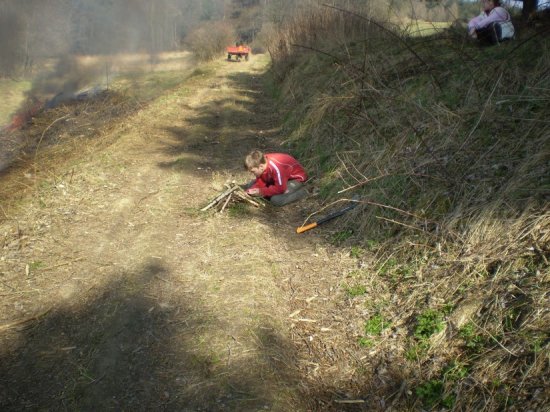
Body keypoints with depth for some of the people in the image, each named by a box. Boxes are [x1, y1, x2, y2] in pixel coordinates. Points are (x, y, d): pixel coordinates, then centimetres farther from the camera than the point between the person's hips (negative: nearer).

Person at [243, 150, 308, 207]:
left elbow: (280, 189, -32)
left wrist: (261, 192, -27)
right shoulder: (262, 161, -16)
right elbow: (260, 182, -6)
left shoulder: (276, 167, -39)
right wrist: (251, 190, -24)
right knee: (250, 186, 2)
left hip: (296, 178, -8)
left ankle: (301, 192, -10)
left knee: (276, 200, -30)